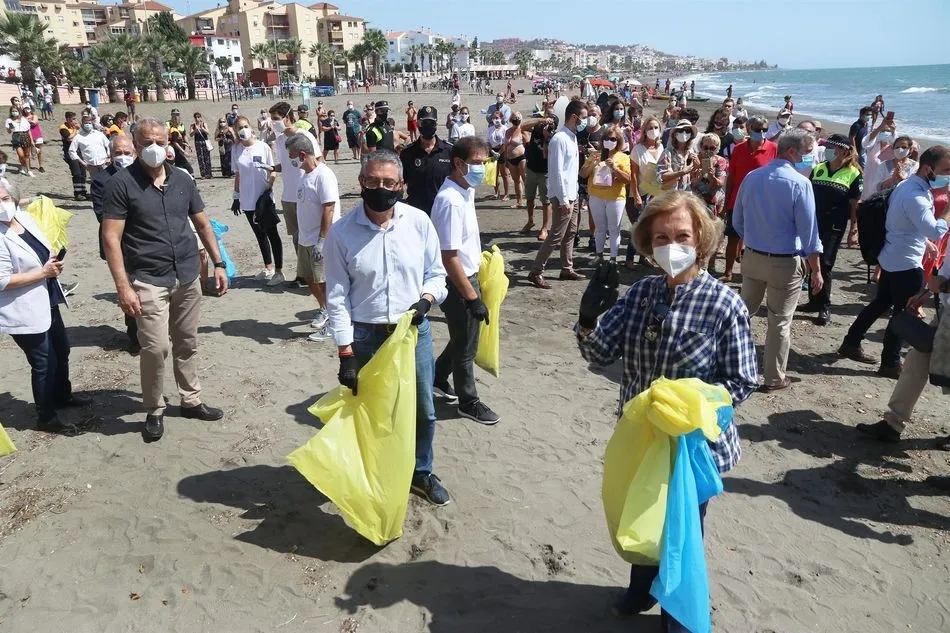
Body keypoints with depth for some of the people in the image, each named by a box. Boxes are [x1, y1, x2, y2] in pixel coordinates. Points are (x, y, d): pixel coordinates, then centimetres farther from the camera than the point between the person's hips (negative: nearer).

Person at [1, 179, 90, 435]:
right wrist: (43, 273, -22)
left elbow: (44, 249, 16)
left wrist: (53, 260, -6)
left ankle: (62, 396, 46)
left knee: (61, 350, 24)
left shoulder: (24, 217, 1)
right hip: (25, 312, -8)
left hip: (47, 301, 9)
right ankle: (46, 418, 20)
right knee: (43, 363, 3)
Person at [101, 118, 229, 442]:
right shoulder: (122, 183, -8)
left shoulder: (182, 179, 6)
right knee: (155, 347, -9)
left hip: (188, 277, 5)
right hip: (148, 281, -5)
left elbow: (202, 223, 15)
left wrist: (218, 263, 10)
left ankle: (191, 400, 29)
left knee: (187, 344, 14)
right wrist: (123, 287, -17)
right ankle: (154, 411, 11)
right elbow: (111, 238, -11)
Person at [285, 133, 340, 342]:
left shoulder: (323, 175, -18)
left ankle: (333, 325, 12)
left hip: (320, 241, -9)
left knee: (324, 282, 0)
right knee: (309, 278, 19)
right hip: (305, 239, 9)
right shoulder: (304, 174, 9)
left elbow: (329, 210, -22)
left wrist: (321, 241, -24)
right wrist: (302, 233, 18)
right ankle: (324, 311, 39)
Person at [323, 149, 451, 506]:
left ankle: (421, 473, 41)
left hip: (414, 331, 2)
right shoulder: (341, 233, -11)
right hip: (365, 336, -2)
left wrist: (426, 300, -17)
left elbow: (435, 273, 5)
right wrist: (346, 353, -12)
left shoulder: (419, 222, -6)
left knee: (423, 410, 17)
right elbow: (337, 297, -9)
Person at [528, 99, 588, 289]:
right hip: (563, 196, -9)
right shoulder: (560, 139, -18)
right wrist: (563, 200, -23)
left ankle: (567, 269, 25)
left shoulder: (572, 137, 11)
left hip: (572, 194, 9)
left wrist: (572, 196, 14)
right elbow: (557, 172, -22)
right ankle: (535, 272, -1)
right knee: (556, 236, -7)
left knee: (570, 233, 15)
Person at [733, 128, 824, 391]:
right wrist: (816, 270, -6)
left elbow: (737, 221, 8)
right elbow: (808, 231, -14)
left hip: (752, 258, 5)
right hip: (785, 263, -5)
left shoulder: (751, 177, 0)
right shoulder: (799, 183, -16)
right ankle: (774, 378, 18)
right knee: (780, 322, 7)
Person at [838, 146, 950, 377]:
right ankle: (891, 363, 15)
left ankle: (851, 344, 29)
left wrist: (924, 242, 18)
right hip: (906, 263, -10)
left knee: (881, 303, 20)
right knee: (903, 313, 3)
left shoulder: (907, 185, 7)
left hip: (891, 258, 10)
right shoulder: (916, 196, -25)